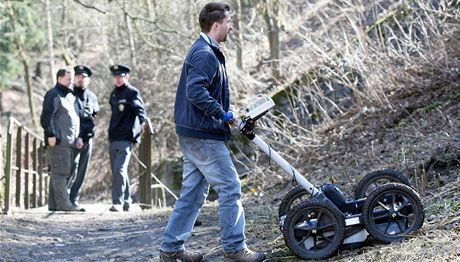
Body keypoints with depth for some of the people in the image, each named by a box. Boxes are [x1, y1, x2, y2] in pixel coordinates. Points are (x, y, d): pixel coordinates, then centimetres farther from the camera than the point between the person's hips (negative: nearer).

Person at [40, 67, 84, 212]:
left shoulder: (71, 96, 23)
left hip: (71, 142, 9)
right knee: (60, 172, -10)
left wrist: (78, 138, 20)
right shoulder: (53, 95, -5)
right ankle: (63, 203, -11)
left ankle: (53, 204, 14)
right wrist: (51, 135, -19)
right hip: (59, 141, -9)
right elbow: (46, 117, -12)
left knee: (68, 172, 9)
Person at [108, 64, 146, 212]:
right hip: (113, 138, 8)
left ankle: (118, 202, -13)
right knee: (116, 171, 11)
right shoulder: (114, 93, 17)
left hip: (126, 139, -8)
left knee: (119, 170, -15)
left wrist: (142, 121, -37)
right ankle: (126, 202, 20)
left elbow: (139, 108, -20)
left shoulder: (132, 92, -5)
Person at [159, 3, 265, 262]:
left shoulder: (205, 51, 17)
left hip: (193, 134, 10)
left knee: (193, 194, 12)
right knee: (230, 188, -4)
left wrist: (224, 115, 15)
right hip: (204, 135, -10)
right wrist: (223, 114, -19)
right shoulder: (204, 54, -16)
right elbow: (195, 91, -27)